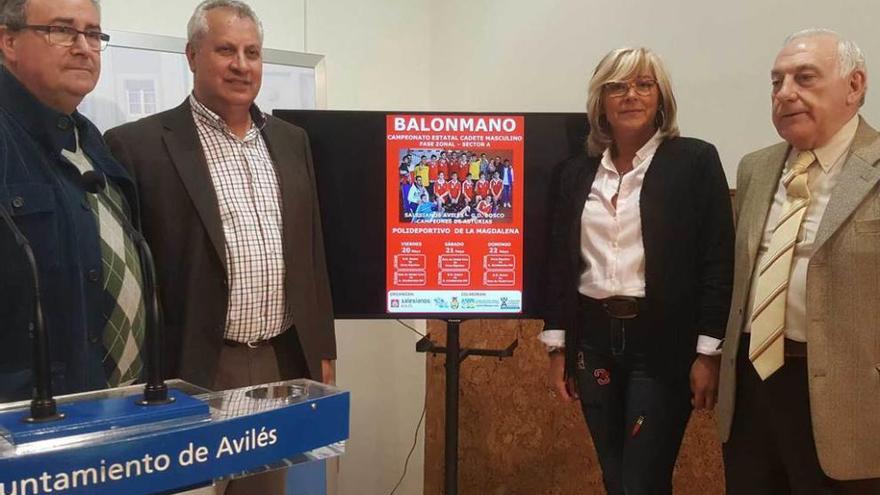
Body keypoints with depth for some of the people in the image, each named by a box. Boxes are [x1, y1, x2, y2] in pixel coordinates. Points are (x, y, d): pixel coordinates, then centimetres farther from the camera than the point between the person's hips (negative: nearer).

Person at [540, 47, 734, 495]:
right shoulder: (576, 171, 8)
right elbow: (559, 263, 9)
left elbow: (718, 262, -6)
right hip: (593, 340, 4)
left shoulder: (695, 160, -3)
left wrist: (708, 353, -10)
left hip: (662, 342, -4)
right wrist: (557, 348, 7)